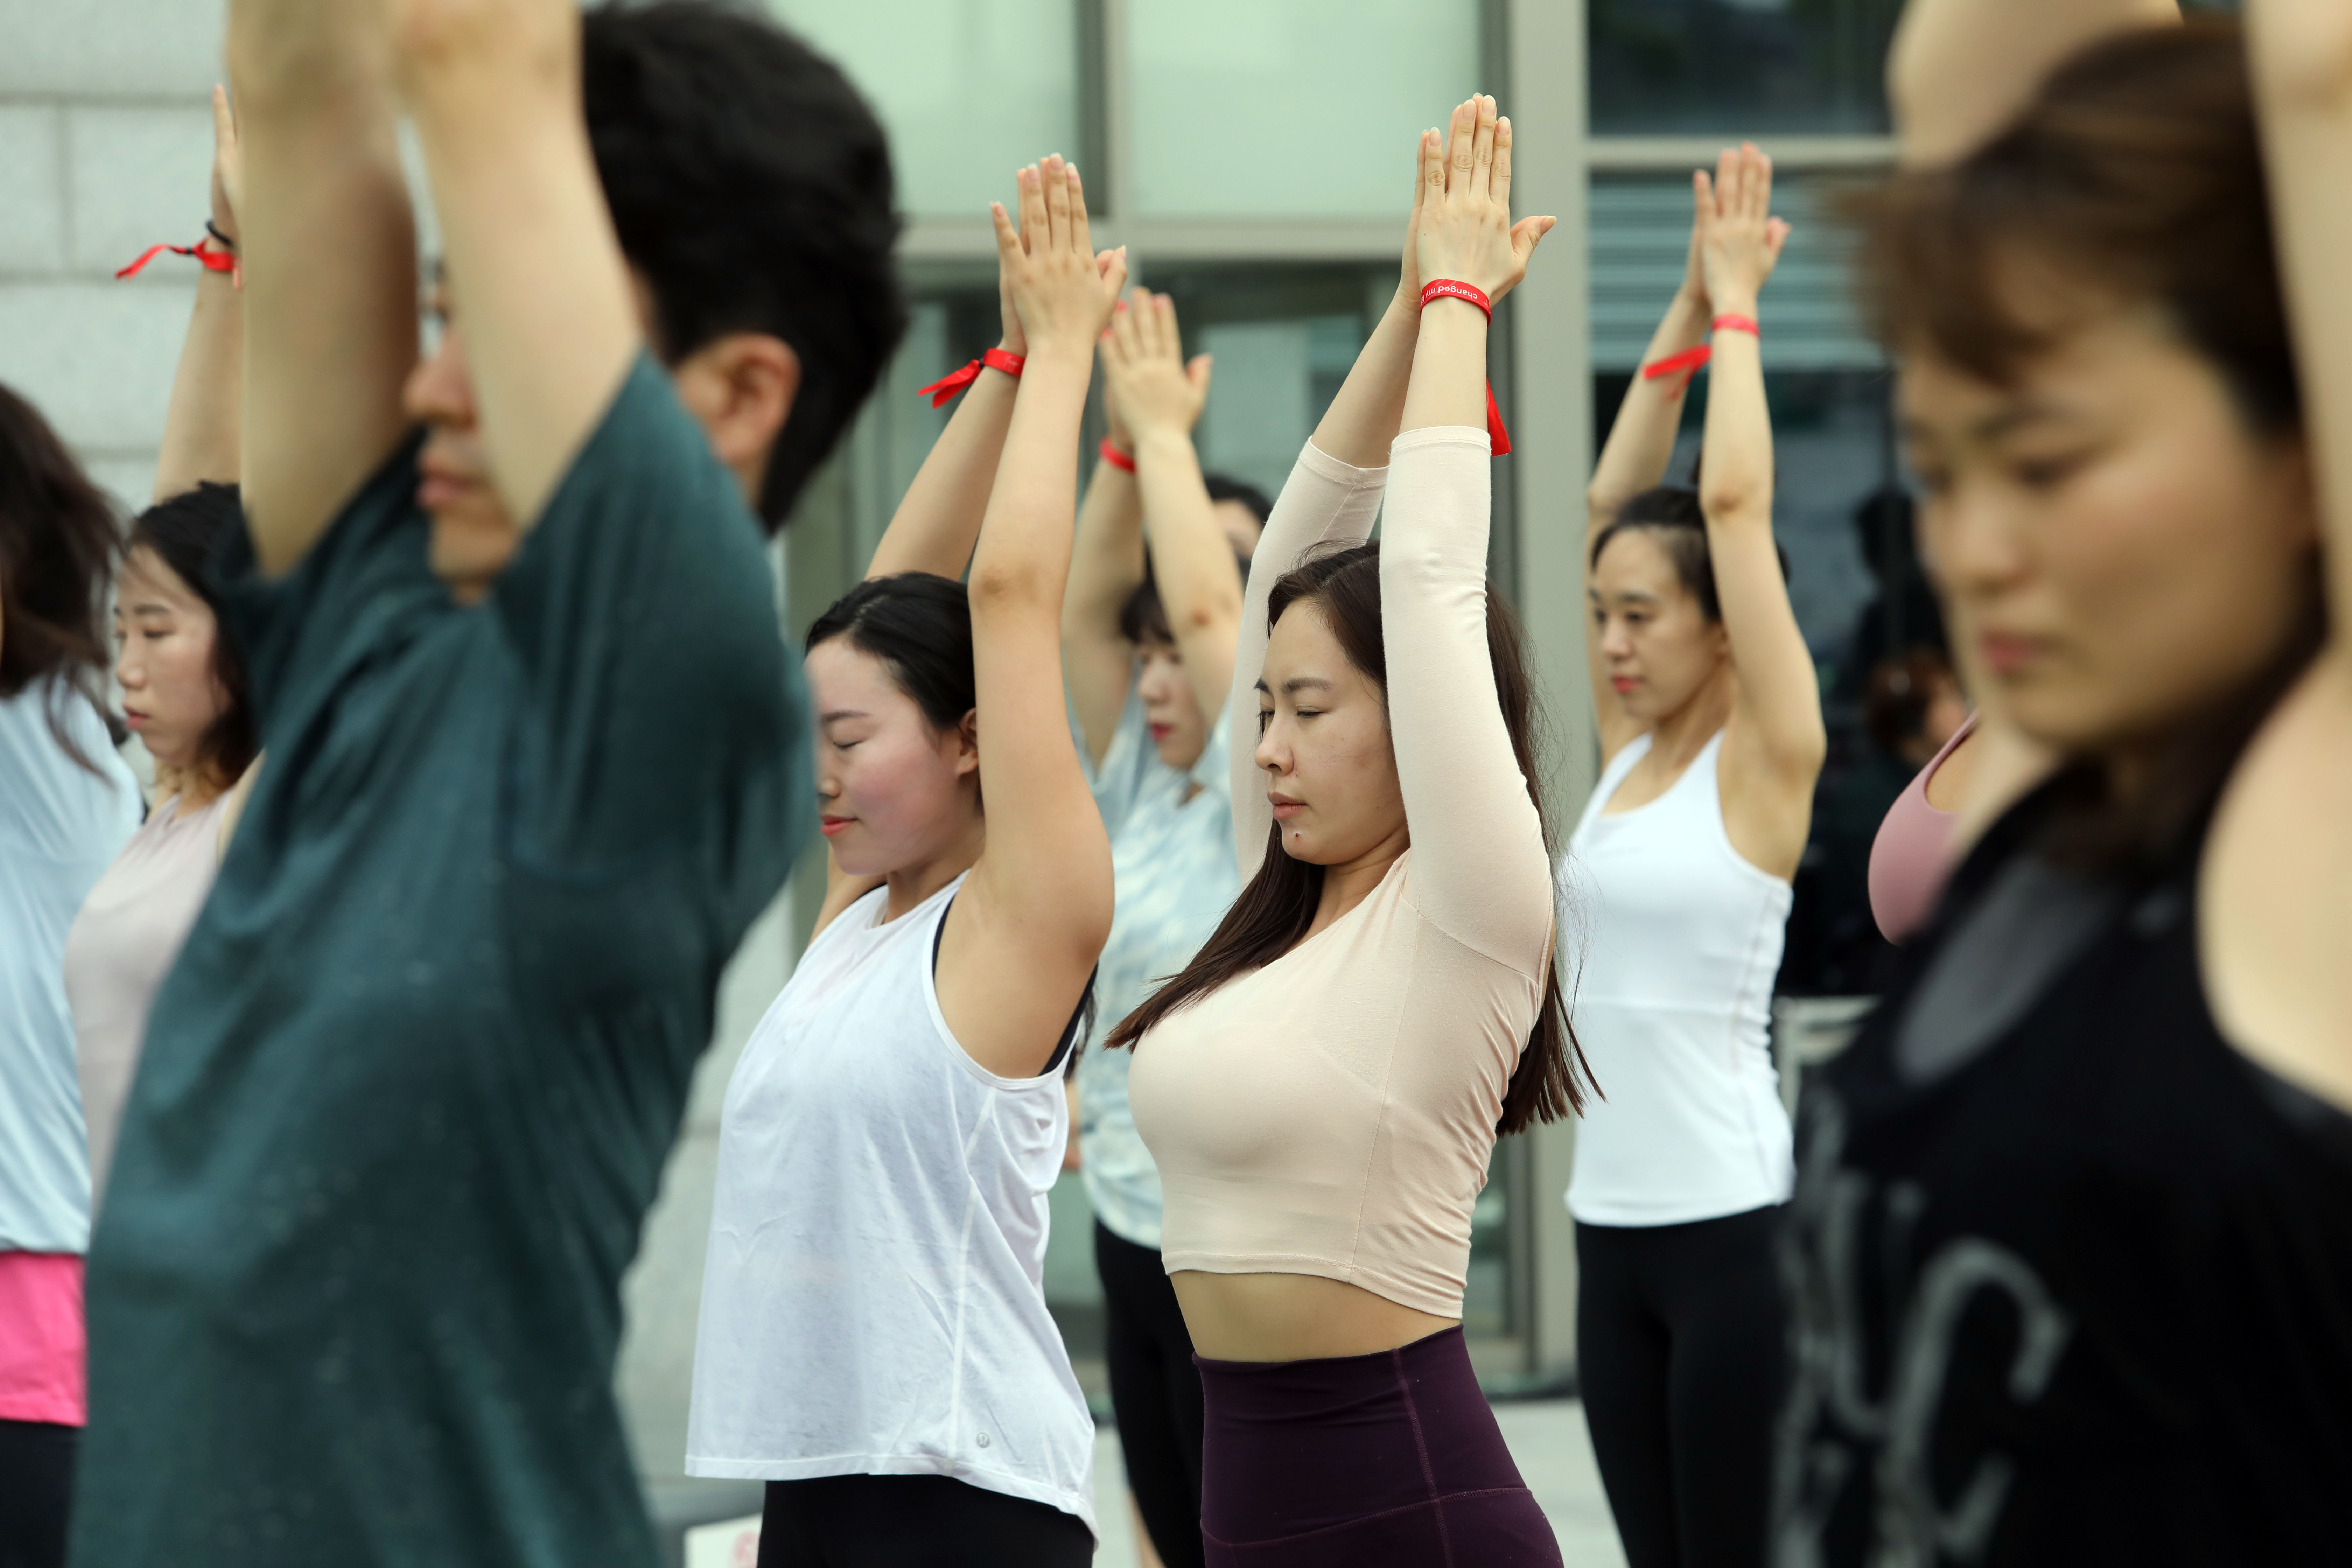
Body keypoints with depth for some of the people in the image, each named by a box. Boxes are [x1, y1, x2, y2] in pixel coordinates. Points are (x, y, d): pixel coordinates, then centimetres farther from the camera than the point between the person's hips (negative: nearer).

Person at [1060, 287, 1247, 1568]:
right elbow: (1085, 611, 5)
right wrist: (1124, 441, -3)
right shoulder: (1140, 786, 9)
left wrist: (1165, 429, -12)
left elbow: (1207, 606, -20)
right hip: (1137, 1227, 8)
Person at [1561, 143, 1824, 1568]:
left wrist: (1739, 302, -5)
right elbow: (1614, 501, 12)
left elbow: (1735, 502, -14)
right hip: (1616, 1226, 8)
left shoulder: (1765, 758, -8)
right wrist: (1690, 308, 10)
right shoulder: (1629, 751, 11)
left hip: (1736, 1223, -8)